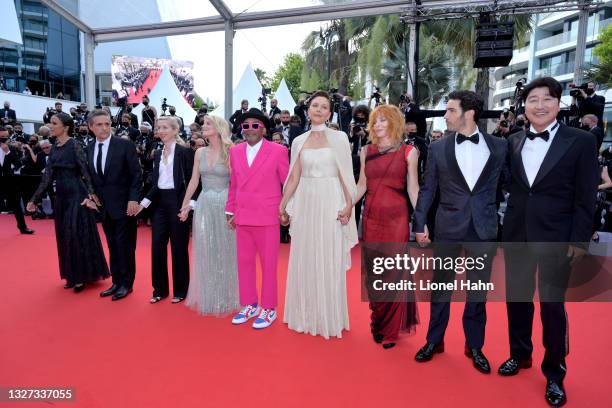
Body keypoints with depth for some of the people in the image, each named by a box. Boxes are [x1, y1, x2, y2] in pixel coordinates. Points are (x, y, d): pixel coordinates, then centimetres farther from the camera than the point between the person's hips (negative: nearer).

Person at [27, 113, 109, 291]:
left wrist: (89, 195, -28)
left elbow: (86, 172, -16)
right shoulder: (54, 148, 11)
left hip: (76, 195, -8)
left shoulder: (75, 145, -9)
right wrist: (35, 199, 13)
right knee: (64, 236, 11)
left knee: (78, 234, -3)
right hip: (61, 196, 8)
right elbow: (48, 176, 13)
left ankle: (83, 276, 9)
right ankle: (72, 275, 23)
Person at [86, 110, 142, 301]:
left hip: (124, 205, -5)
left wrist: (133, 199, -16)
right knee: (112, 246, 13)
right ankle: (116, 282, 26)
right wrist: (94, 194, 3)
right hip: (104, 206, 5)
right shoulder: (89, 148, 7)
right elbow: (92, 176, 17)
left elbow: (137, 175, -10)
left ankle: (126, 284, 17)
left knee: (125, 246, 3)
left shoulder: (125, 145, -10)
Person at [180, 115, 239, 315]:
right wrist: (185, 204, 11)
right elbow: (194, 180, 11)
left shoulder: (230, 152, -5)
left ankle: (225, 297, 21)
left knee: (225, 250, 5)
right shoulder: (200, 152, 8)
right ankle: (206, 296, 25)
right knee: (205, 251, 9)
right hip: (204, 204, 4)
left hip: (224, 205, -4)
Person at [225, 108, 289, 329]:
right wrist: (230, 211, 12)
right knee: (244, 263, 13)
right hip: (242, 217, 5)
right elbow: (233, 184, 13)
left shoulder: (278, 151, -4)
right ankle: (249, 305, 29)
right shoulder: (235, 151, 9)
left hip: (267, 217, -4)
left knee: (268, 264, 6)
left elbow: (287, 183, -1)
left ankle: (268, 309, 22)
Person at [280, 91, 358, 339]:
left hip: (330, 204, -3)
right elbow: (294, 178, 10)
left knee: (329, 262, 3)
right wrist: (282, 206, 9)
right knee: (304, 260, 10)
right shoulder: (299, 141, 10)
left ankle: (329, 318, 19)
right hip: (305, 204, 4)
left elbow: (346, 175, -3)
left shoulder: (339, 137, 1)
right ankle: (306, 315, 26)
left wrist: (348, 205, -11)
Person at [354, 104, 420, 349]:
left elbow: (413, 188, -1)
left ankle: (390, 329, 17)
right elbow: (361, 185, 9)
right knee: (374, 271, 9)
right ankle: (377, 323, 26)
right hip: (372, 216, 3)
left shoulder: (408, 152, 0)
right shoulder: (367, 151, 9)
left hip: (397, 217, -3)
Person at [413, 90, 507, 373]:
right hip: (448, 228, 0)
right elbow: (427, 190, 3)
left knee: (478, 291, 13)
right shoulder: (437, 148, 0)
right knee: (440, 287, 11)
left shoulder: (499, 146, 1)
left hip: (484, 228, 0)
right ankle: (434, 341, 30)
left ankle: (474, 346, 32)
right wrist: (419, 225, 0)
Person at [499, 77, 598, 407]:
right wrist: (503, 224, 0)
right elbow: (511, 186, 7)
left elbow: (586, 197, -6)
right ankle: (519, 354, 34)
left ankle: (554, 372, 25)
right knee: (517, 297, 14)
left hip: (556, 236, -3)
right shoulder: (514, 142, 6)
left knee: (552, 303, 6)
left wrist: (579, 240, -9)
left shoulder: (581, 141, -5)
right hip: (517, 234, 4)